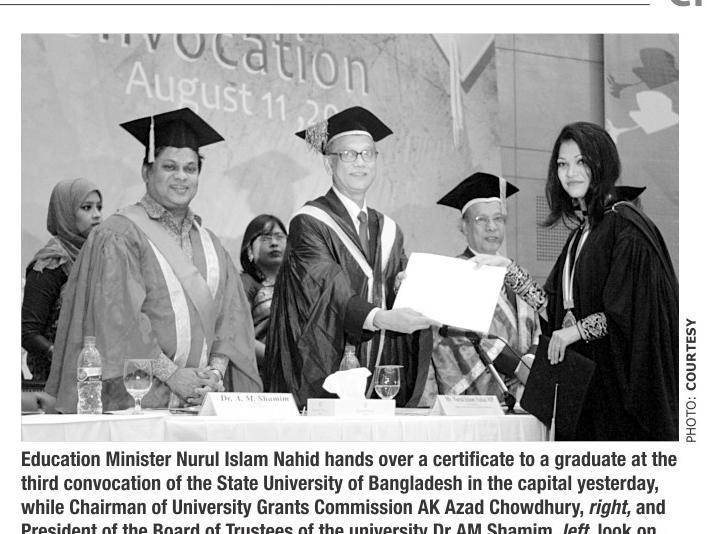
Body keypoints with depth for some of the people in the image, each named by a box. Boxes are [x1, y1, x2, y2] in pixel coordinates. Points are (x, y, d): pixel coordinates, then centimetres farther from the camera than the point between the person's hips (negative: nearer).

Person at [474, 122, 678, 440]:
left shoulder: (625, 226, -9)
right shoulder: (581, 231, 17)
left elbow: (632, 309, -15)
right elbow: (553, 305, 14)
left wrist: (577, 331, -14)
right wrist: (508, 269, 10)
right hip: (582, 372, 7)